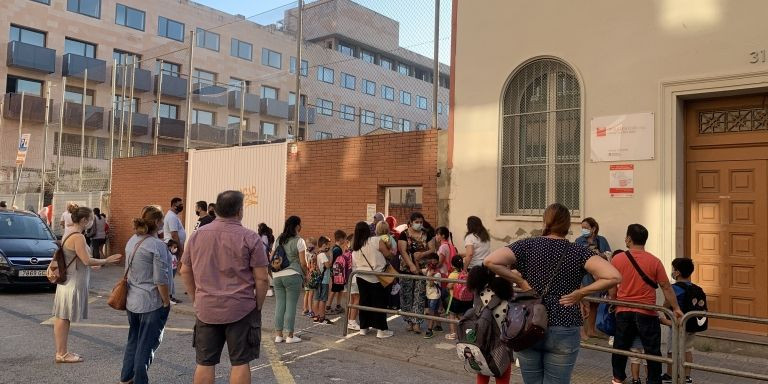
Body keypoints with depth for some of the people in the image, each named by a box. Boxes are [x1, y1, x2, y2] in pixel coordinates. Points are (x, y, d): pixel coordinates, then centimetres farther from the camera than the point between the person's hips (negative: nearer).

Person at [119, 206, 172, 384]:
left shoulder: (131, 241, 7)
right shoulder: (157, 245, -18)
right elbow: (161, 279, -20)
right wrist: (167, 302, -9)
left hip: (132, 300, 8)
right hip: (152, 303, -8)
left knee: (133, 339, 21)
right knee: (146, 344, 4)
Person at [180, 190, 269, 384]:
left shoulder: (197, 235, 5)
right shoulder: (250, 238, -9)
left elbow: (185, 271, 12)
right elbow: (262, 279, -9)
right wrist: (258, 306, 3)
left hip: (206, 310, 4)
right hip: (241, 310, -4)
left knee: (205, 363, 12)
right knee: (240, 362, 6)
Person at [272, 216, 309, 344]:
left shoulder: (278, 240, 12)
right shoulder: (299, 241, -6)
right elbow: (303, 262, -8)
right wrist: (305, 274, 7)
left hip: (277, 276, 6)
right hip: (293, 275, -6)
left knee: (279, 305, 10)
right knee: (291, 305, 1)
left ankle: (278, 335, 14)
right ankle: (290, 336, 7)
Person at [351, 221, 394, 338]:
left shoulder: (355, 247, 5)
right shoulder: (376, 240, -11)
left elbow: (355, 263, 10)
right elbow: (387, 254, -7)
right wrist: (388, 247, 11)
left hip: (361, 277, 5)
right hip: (376, 278, -5)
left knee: (364, 301, 14)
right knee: (379, 303, 2)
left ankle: (363, 327, 21)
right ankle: (381, 330, 5)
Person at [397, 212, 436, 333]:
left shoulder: (426, 235, 8)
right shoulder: (404, 234, -1)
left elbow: (432, 249, 4)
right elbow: (403, 251, -9)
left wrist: (422, 254, -16)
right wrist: (412, 265, -20)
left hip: (422, 269, 2)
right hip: (407, 269, -2)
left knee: (419, 296, -2)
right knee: (407, 296, 4)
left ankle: (417, 323, 0)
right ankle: (409, 322, 16)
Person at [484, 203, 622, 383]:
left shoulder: (527, 245, -2)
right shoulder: (578, 252, -2)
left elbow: (490, 261, -14)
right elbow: (614, 276, -15)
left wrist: (519, 280, -5)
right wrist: (580, 292, -6)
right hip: (564, 333, -1)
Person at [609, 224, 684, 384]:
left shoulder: (617, 259, -5)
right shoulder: (654, 261, -7)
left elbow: (612, 288, 3)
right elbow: (666, 287, -3)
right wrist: (676, 308, 7)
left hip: (623, 312, 2)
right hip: (647, 313, -1)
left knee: (620, 347, 15)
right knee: (653, 351, 10)